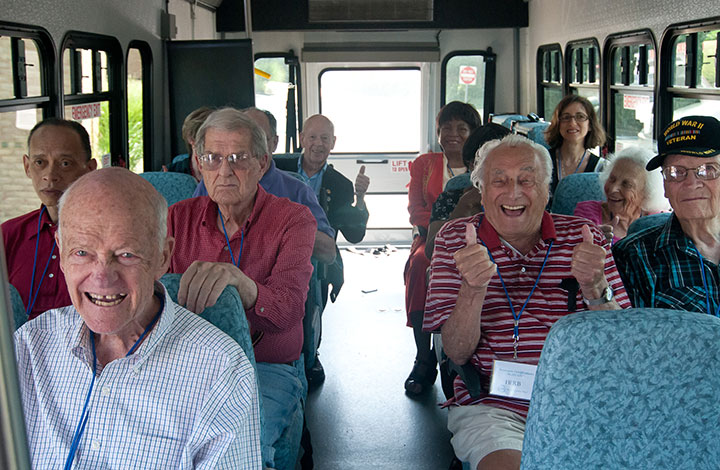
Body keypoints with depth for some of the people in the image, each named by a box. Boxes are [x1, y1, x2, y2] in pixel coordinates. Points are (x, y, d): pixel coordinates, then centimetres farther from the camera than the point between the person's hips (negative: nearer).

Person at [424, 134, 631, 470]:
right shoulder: (454, 239, 5)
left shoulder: (584, 237, 6)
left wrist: (595, 290, -19)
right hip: (491, 406, -1)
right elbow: (457, 353, -4)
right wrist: (473, 288, -22)